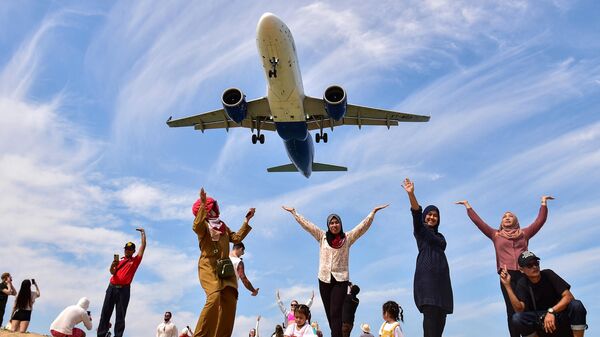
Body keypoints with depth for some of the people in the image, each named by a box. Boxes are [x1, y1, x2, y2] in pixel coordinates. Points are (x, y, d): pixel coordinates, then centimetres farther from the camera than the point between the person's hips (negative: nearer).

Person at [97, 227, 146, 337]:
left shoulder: (135, 260, 10)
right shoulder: (119, 261, 20)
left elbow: (143, 245, 6)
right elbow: (112, 272, 6)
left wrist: (143, 232, 11)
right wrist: (113, 265, -15)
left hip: (124, 289, -3)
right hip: (112, 287, 4)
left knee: (120, 315, -3)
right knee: (106, 312, 1)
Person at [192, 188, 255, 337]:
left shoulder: (223, 226, 24)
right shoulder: (203, 224, 3)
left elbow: (237, 238, 15)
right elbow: (196, 227, -22)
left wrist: (246, 220, 13)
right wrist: (202, 204, -29)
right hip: (208, 266, -6)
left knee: (230, 300, -7)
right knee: (214, 298, -25)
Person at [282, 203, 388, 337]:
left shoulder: (347, 238, 2)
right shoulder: (322, 236, 5)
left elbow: (363, 225, -2)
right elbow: (306, 224, 6)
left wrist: (373, 212, -8)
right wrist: (293, 212, 7)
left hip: (341, 279, -2)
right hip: (324, 279, 2)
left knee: (336, 313, -10)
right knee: (329, 313, 9)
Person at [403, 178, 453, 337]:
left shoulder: (440, 236, 26)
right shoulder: (420, 229, 8)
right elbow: (416, 213, -10)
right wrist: (411, 194, -25)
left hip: (441, 277, 6)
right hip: (426, 276, -6)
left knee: (440, 316, 0)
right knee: (431, 313, -19)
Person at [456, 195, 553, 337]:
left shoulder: (524, 233, 20)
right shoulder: (496, 235, 17)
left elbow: (540, 220, 18)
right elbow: (478, 221, 15)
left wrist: (544, 202, 19)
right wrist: (467, 205, 16)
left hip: (524, 273, 1)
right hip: (507, 275, 0)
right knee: (512, 309, -5)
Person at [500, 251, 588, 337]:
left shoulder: (548, 274, -7)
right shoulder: (522, 284, -6)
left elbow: (568, 296, -15)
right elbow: (519, 309, -20)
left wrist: (551, 311, -29)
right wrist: (507, 285, -27)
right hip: (539, 320, 0)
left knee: (576, 305, -29)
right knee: (517, 318, -28)